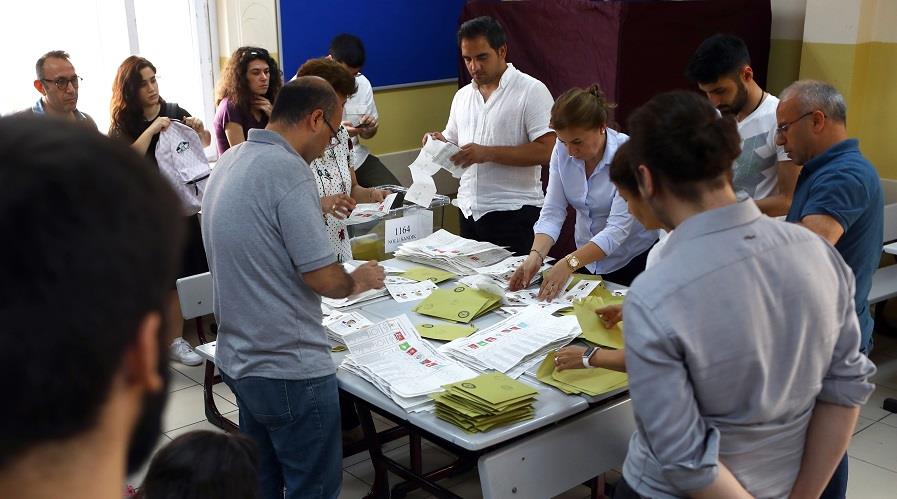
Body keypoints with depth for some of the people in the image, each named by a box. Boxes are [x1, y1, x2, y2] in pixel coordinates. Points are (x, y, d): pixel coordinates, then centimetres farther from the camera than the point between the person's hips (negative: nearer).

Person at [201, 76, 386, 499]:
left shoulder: (229, 163, 8)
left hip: (239, 358, 9)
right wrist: (358, 282, 0)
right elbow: (322, 277, -21)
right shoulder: (287, 170, -20)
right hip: (290, 368, -9)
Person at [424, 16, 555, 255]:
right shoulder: (462, 96, 14)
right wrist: (439, 142, -2)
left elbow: (546, 150, -15)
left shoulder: (532, 90, -7)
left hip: (514, 213, -6)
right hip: (469, 211, 6)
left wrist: (488, 153, -19)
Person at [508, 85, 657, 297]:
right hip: (588, 259, 4)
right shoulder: (562, 150, -10)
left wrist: (570, 263, -41)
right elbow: (552, 212, -12)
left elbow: (617, 229, -30)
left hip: (634, 262, -4)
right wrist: (536, 255, -29)